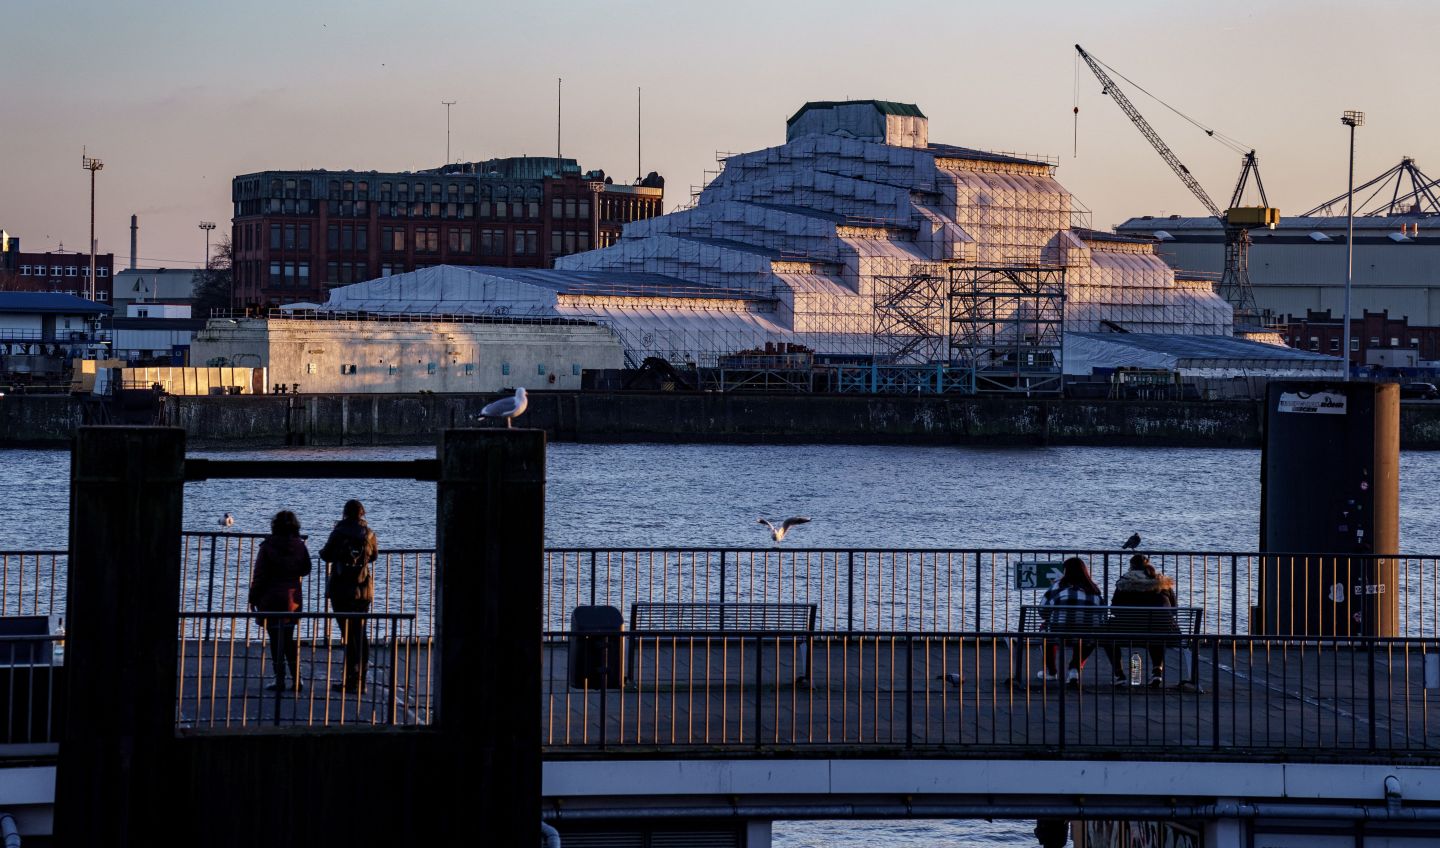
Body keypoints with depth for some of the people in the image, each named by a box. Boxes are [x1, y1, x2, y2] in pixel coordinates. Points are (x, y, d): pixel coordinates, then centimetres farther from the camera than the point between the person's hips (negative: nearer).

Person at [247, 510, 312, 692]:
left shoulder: (268, 546, -10)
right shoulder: (300, 546, -1)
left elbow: (259, 574, -9)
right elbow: (305, 570, 12)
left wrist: (253, 597, -1)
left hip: (271, 597, -4)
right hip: (293, 598, 4)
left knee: (276, 640, 2)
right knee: (289, 639, 15)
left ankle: (280, 680, 0)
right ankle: (296, 679, 9)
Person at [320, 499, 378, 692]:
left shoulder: (338, 533, -9)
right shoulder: (369, 535, -1)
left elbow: (326, 555, -1)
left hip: (341, 590, -3)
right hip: (363, 590, 3)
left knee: (348, 635, -1)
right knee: (360, 633, 13)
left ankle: (351, 680, -4)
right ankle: (360, 679, 15)